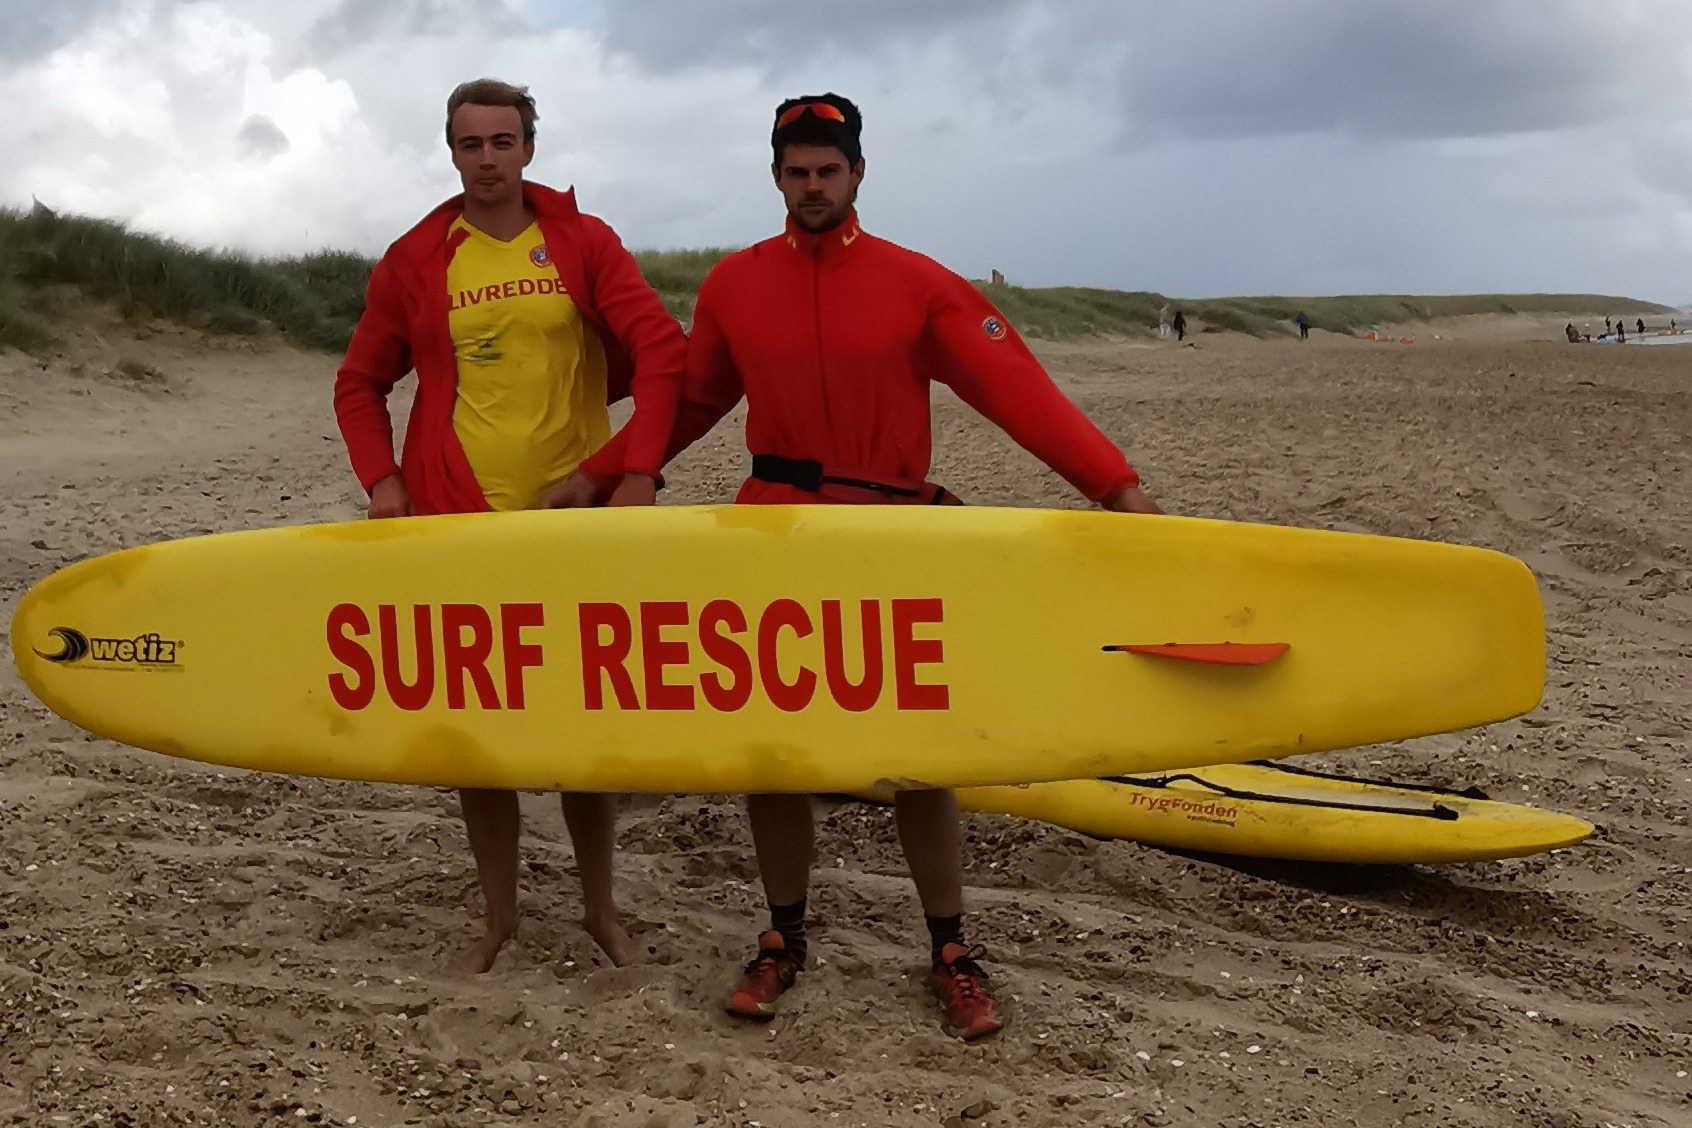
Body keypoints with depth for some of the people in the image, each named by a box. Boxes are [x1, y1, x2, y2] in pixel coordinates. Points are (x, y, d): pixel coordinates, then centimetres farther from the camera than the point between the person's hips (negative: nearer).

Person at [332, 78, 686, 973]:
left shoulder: (581, 244, 3)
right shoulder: (413, 263, 6)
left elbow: (660, 351, -2)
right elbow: (360, 385, 13)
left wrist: (638, 476, -11)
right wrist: (383, 481, -2)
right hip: (459, 522, 1)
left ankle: (600, 907, 23)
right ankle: (499, 917, 20)